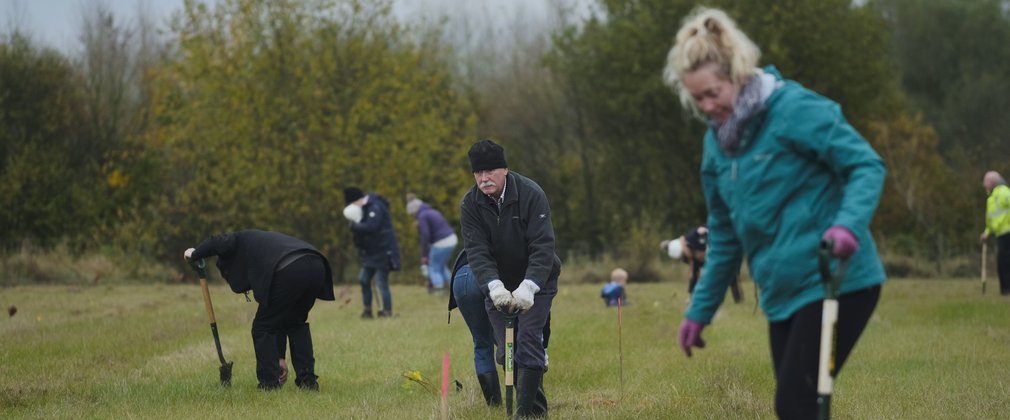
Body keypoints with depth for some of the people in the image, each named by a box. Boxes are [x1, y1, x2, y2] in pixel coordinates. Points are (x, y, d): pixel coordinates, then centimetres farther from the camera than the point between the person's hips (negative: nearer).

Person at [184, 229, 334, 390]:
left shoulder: (241, 240, 27)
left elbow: (218, 243, 0)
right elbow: (281, 317, 38)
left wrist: (195, 254, 23)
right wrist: (279, 356, 39)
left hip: (290, 271, -8)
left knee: (263, 327, 11)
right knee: (296, 323, 29)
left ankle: (269, 383, 12)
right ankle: (308, 380, 25)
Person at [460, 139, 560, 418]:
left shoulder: (532, 195, -19)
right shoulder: (470, 204, -10)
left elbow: (542, 247, -25)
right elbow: (477, 251, -19)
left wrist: (528, 287, -38)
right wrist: (494, 286, -37)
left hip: (536, 281, -3)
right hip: (497, 285, 3)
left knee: (529, 341, -16)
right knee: (505, 350, 0)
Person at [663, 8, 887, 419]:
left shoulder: (795, 109, -12)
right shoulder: (717, 141, 11)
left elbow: (866, 165, -14)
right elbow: (724, 235, 20)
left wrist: (849, 224, -32)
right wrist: (699, 311, 20)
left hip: (835, 283, -8)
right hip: (782, 294, 8)